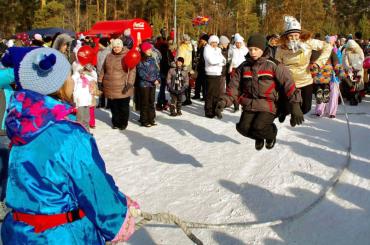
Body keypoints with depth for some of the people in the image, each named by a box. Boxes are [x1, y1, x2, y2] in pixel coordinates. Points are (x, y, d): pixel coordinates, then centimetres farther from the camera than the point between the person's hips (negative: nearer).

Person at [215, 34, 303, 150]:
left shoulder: (273, 65, -5)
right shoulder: (244, 66, 8)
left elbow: (288, 83, -11)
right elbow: (234, 86, 7)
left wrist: (295, 105, -20)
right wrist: (223, 102, -8)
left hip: (268, 106, -4)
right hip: (249, 106, 4)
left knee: (258, 128, -25)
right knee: (243, 128, -17)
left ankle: (271, 133, 13)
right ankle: (259, 137, 20)